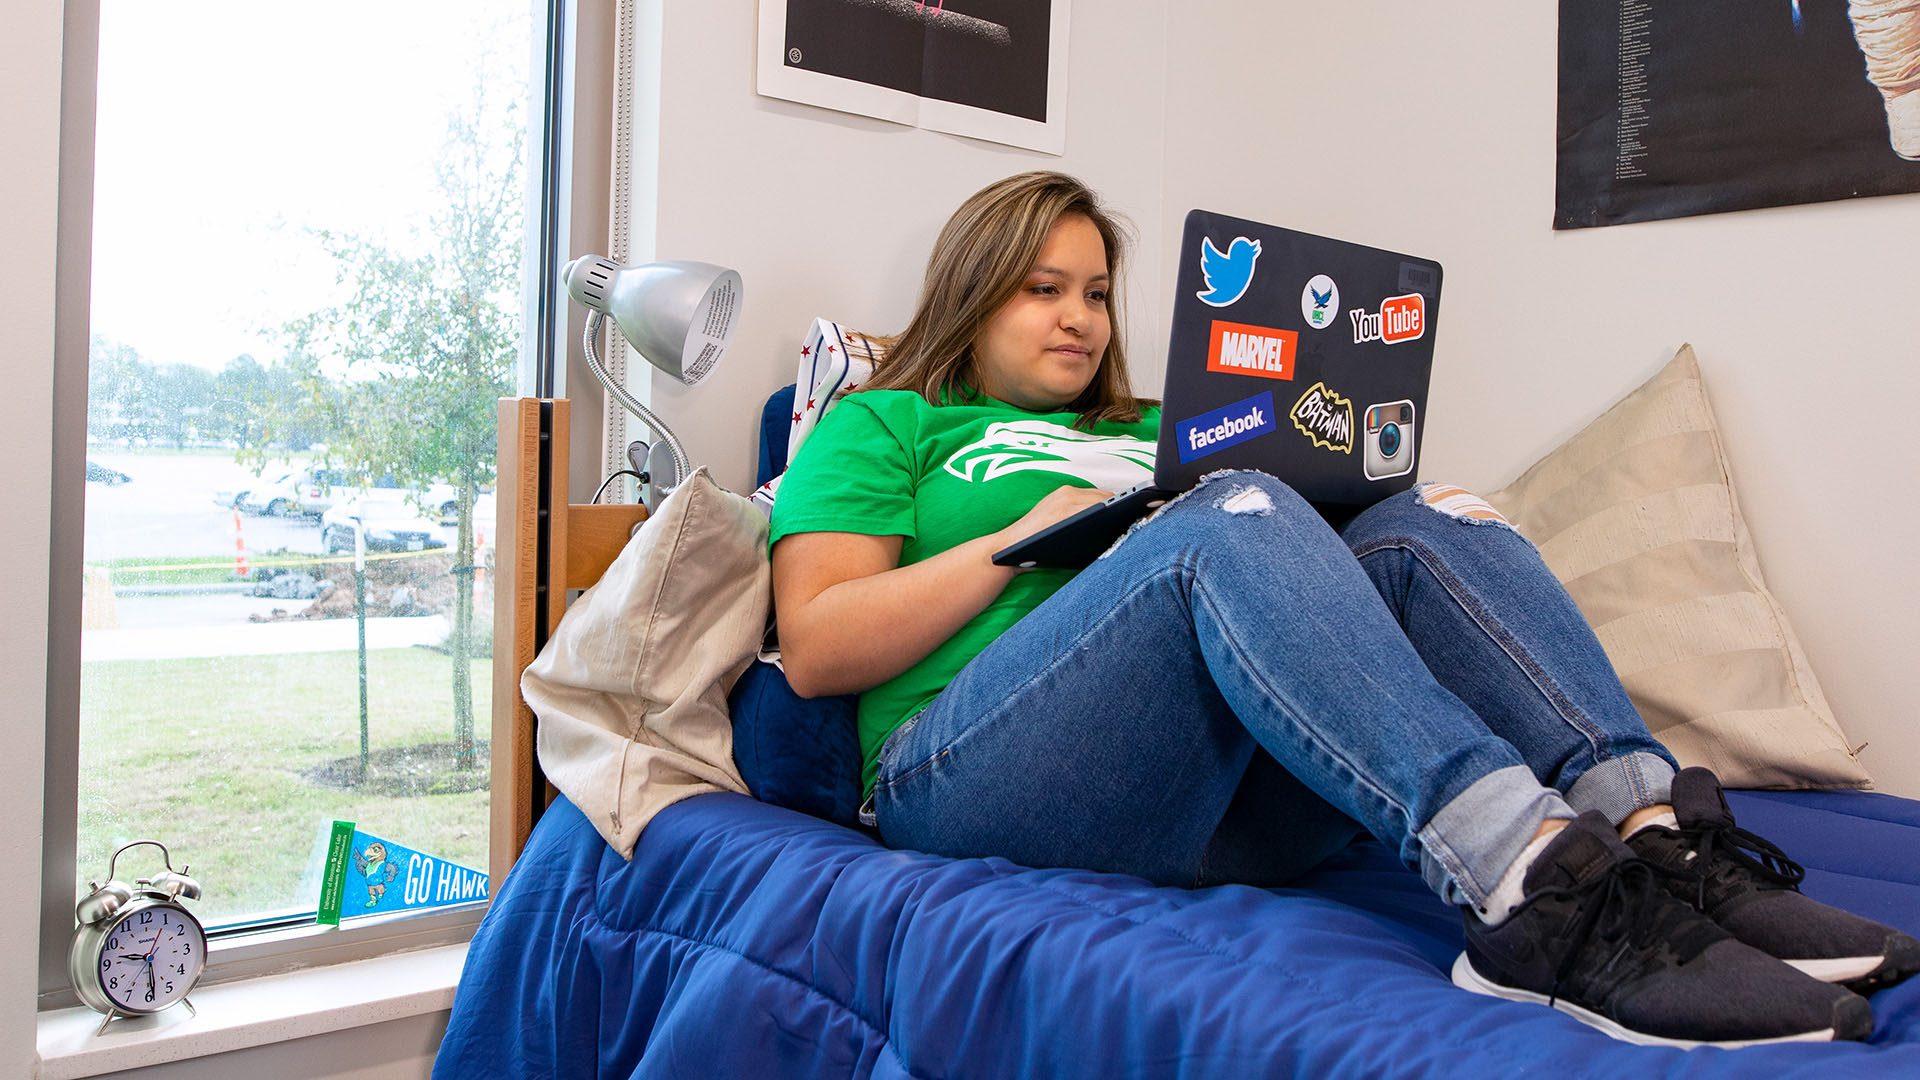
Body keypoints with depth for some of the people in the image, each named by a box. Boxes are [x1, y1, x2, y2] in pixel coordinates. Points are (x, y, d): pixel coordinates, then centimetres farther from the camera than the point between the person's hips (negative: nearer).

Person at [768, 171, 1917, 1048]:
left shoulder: (1151, 432, 33)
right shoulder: (882, 427, 17)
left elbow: (1295, 573, 25)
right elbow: (814, 651, 1)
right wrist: (1017, 541, -7)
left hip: (1229, 806, 5)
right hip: (972, 774, -5)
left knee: (1427, 522, -14)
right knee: (1236, 515, -29)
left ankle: (1659, 834, -34)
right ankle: (1538, 889, -45)